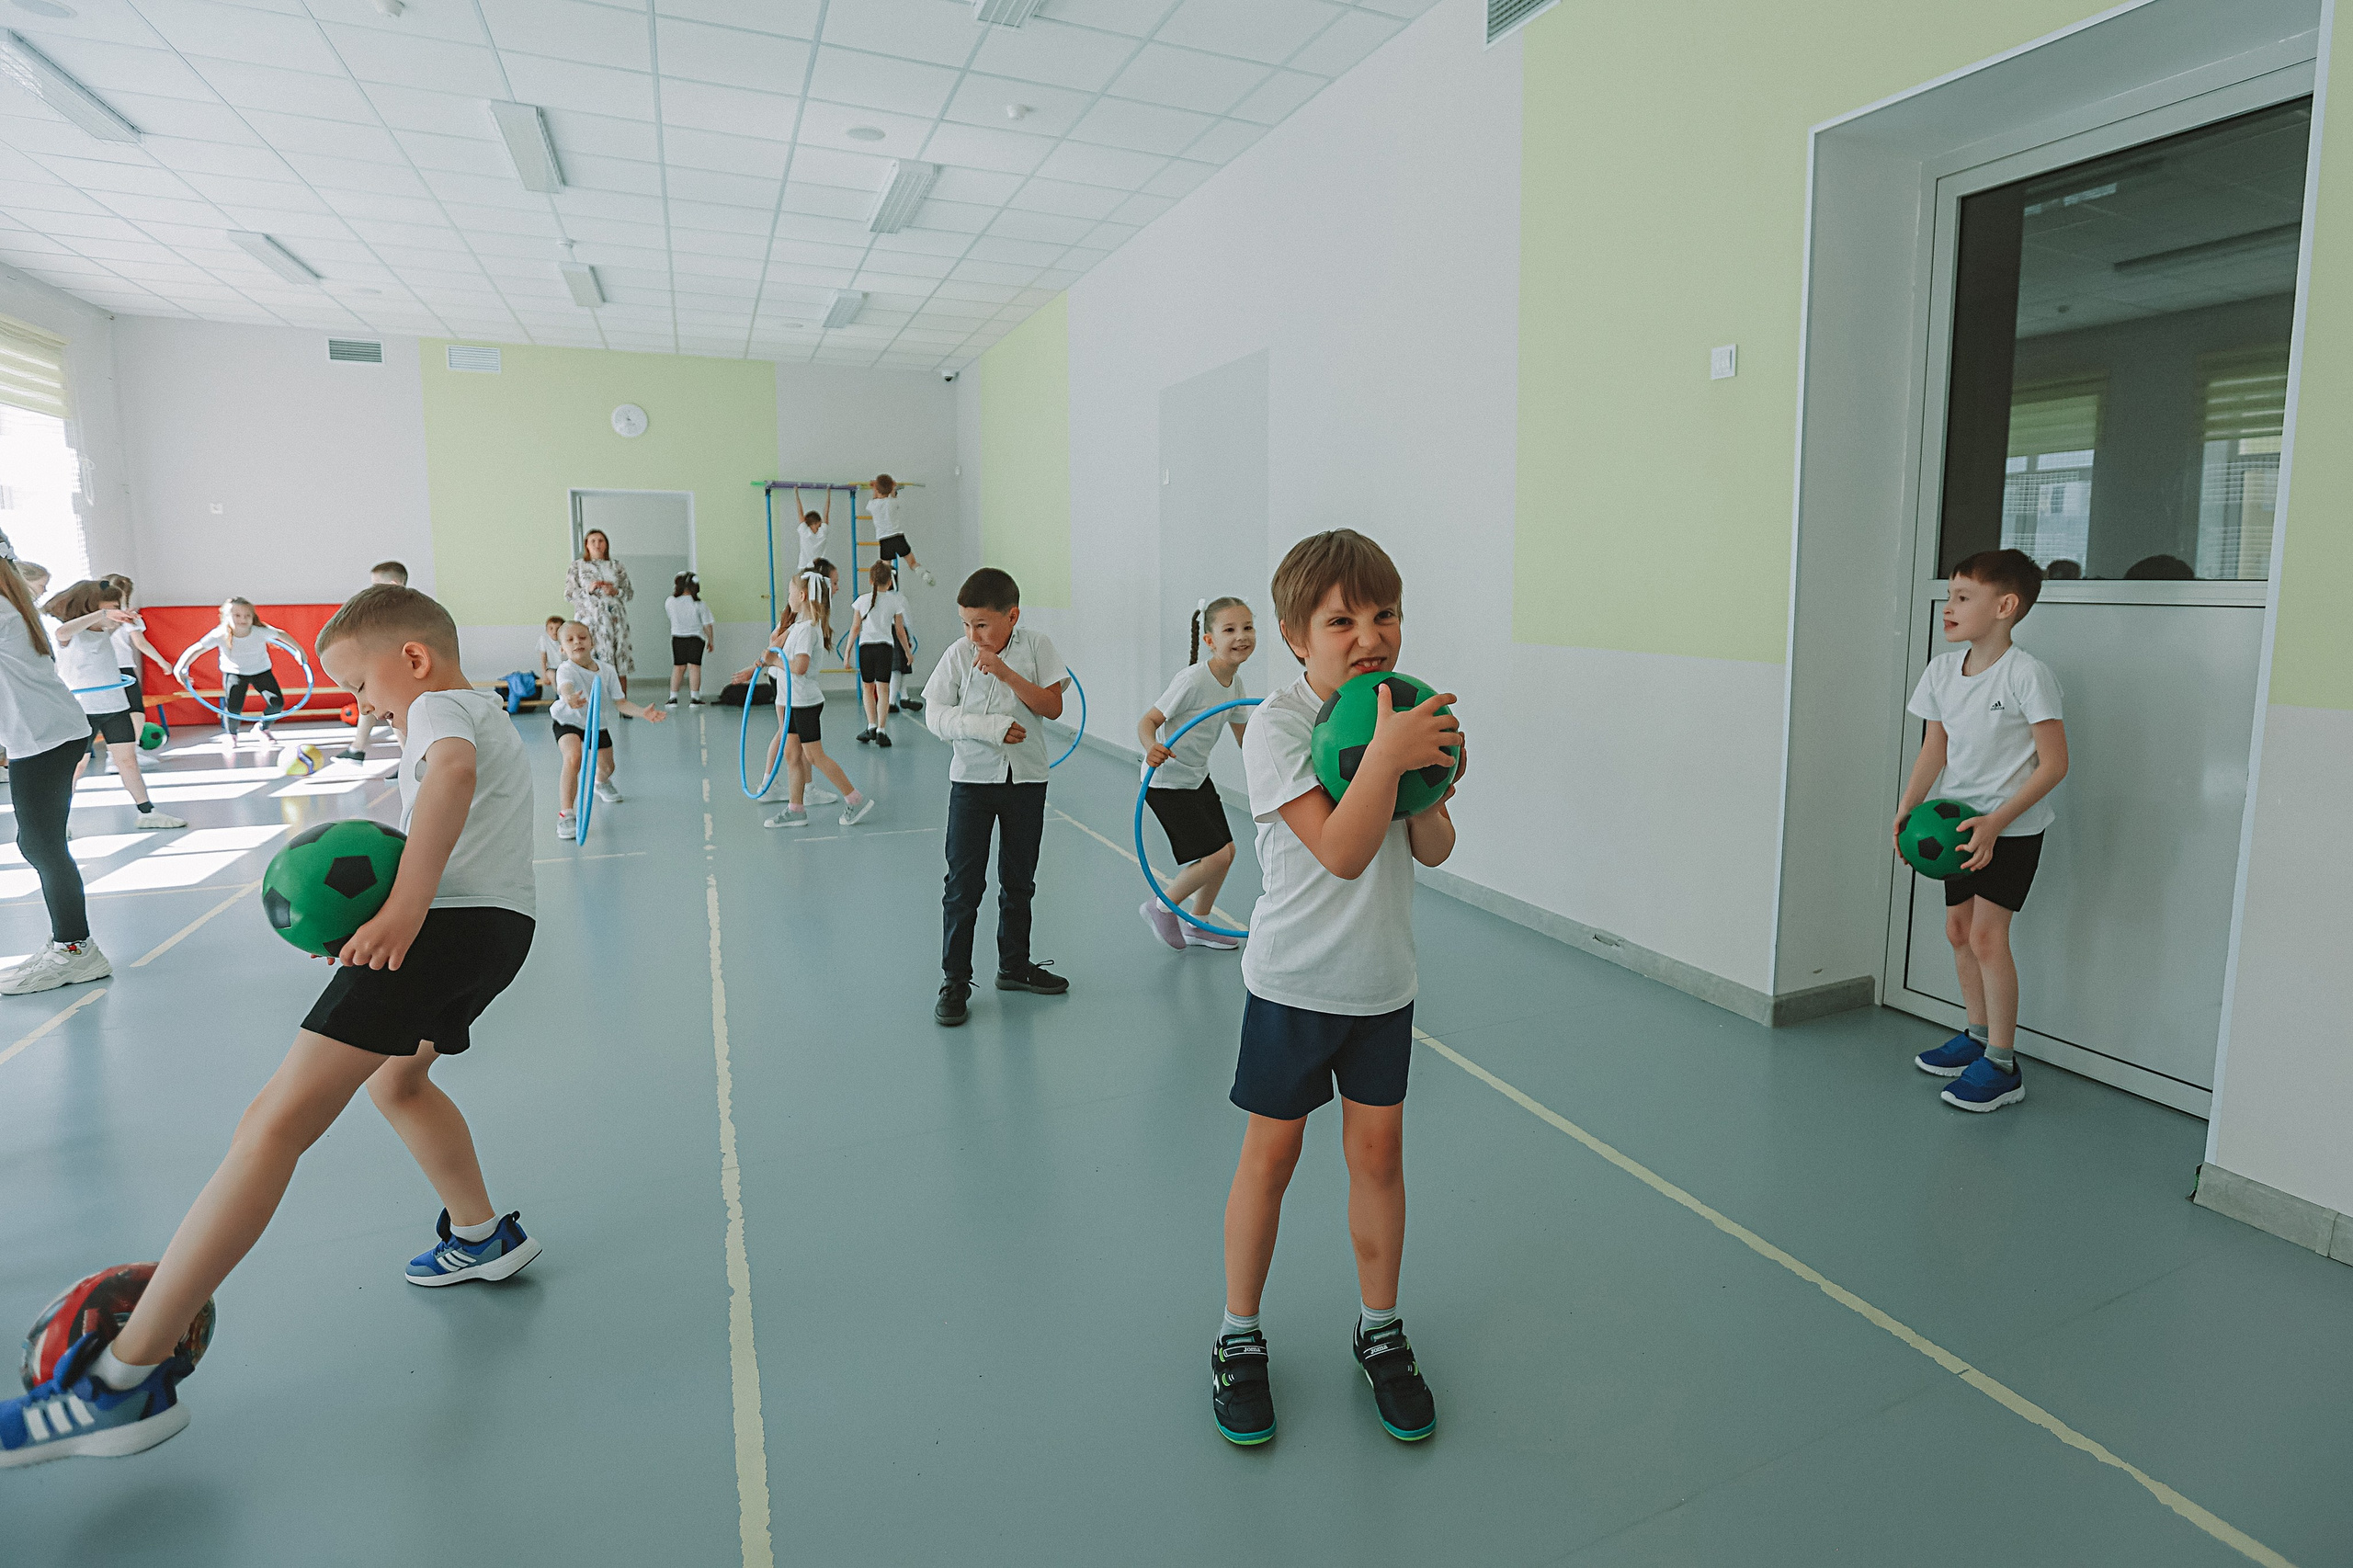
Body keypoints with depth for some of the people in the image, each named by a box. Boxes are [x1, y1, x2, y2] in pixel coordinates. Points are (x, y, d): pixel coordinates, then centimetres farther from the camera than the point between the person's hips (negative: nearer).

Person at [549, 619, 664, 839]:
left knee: (607, 767, 16)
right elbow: (565, 687, -50)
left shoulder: (606, 670, -15)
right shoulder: (566, 669, -27)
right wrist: (569, 698, -74)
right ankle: (565, 814, -29)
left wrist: (642, 712, -31)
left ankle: (601, 783, 58)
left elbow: (620, 702, -14)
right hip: (568, 722, -5)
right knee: (573, 758, -33)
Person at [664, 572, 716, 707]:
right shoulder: (699, 604, -11)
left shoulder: (670, 602, -7)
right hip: (696, 638, -2)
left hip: (677, 638, 2)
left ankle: (673, 697, 9)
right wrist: (711, 640, 6)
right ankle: (694, 697, -2)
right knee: (694, 666, 0)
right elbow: (707, 625, -8)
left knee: (678, 667, 10)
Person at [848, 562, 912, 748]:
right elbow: (900, 630, 6)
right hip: (885, 647, -1)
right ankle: (881, 730, -8)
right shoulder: (895, 600, 1)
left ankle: (871, 727, 8)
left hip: (865, 647, 1)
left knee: (867, 688, 15)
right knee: (883, 689, -1)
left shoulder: (862, 600, 3)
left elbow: (855, 628, 3)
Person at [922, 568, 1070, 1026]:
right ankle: (955, 980, 10)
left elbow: (1053, 707, -11)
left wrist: (1005, 672, -20)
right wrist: (986, 725, -19)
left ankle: (1014, 965, 31)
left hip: (1026, 780, 1)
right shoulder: (958, 655, -4)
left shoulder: (1036, 646, -3)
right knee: (963, 883, -2)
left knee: (1019, 881, 14)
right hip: (972, 779, -1)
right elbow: (935, 714, -7)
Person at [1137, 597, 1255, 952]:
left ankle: (1198, 925, 32)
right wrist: (1152, 748, -45)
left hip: (1198, 777, 8)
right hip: (1166, 781, -8)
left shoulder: (1235, 684, 0)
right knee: (1216, 855, -12)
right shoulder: (1194, 680, -24)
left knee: (1225, 852, 12)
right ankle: (1162, 907, 12)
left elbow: (1244, 739, 13)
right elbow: (1148, 721, -25)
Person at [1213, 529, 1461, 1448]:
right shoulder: (1278, 726, -17)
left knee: (1377, 1153, 12)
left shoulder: (1410, 711, 0)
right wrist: (1386, 755, -34)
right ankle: (1239, 1338, 29)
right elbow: (1341, 851, -26)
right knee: (1270, 1155, 9)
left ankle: (1379, 1331, 34)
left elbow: (1433, 851, 0)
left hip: (1383, 981, 4)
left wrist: (1430, 779, -18)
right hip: (1294, 981, -4)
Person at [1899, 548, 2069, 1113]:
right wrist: (1907, 808, -7)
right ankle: (1979, 1034, 31)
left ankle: (2002, 1066, 1)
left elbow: (2053, 764, -17)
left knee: (1987, 933, -9)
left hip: (2013, 824, -7)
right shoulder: (1941, 670, 1)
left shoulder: (2027, 674, -18)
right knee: (1958, 928, 13)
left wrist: (1996, 821, -24)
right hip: (1964, 821, 7)